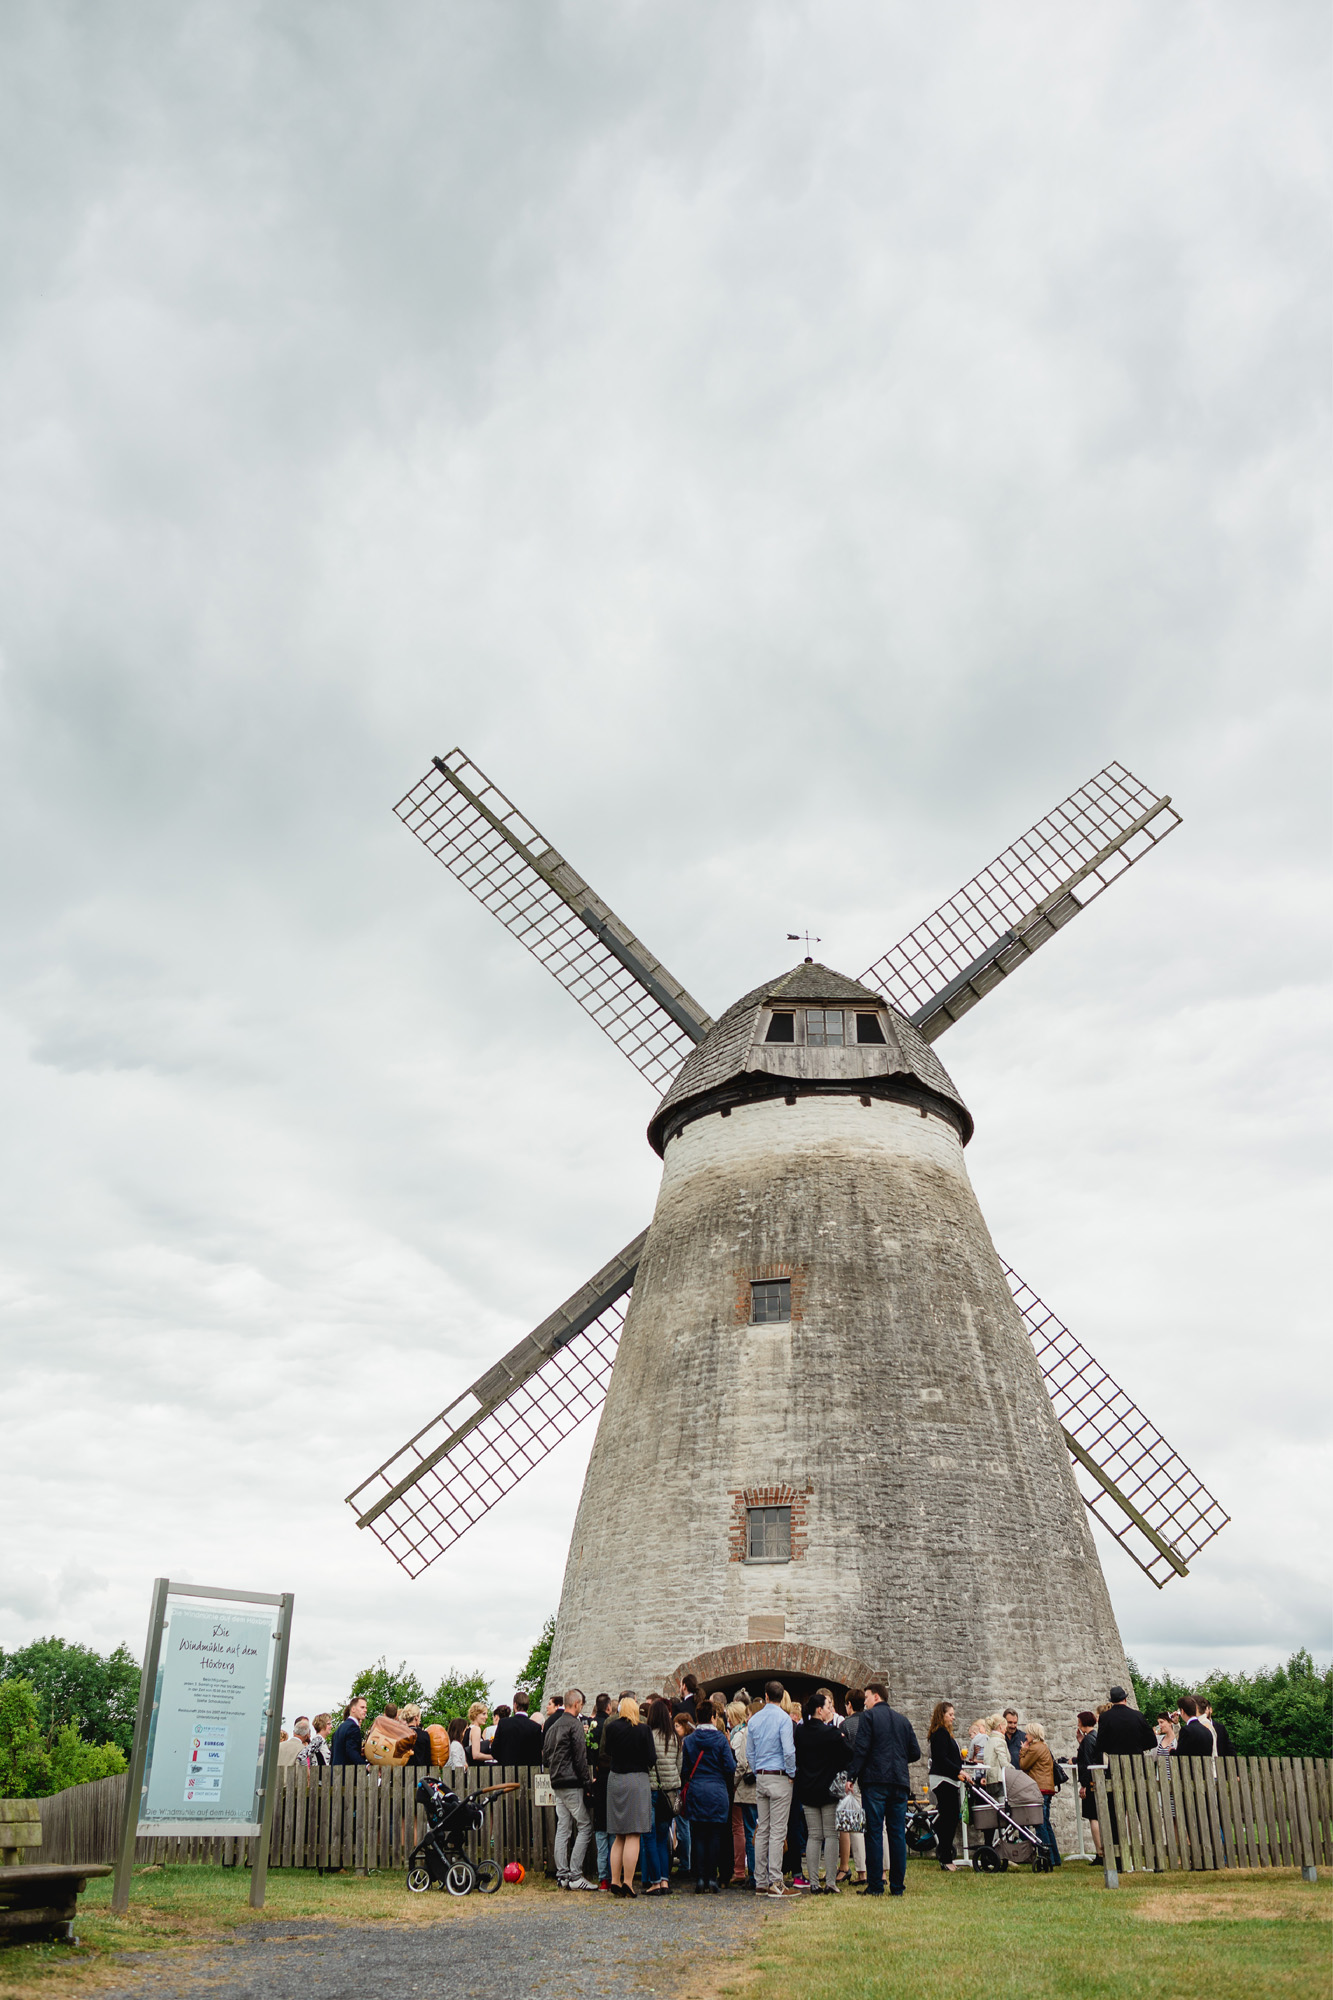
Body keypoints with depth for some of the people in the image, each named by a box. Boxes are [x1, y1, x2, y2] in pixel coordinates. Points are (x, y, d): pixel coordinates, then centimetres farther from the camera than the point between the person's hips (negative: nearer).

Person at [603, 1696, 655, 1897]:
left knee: (619, 1837, 13)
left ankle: (615, 1880, 12)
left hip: (615, 1780, 4)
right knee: (633, 1836, -1)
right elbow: (651, 1759, -8)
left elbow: (607, 1753, 8)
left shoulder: (611, 1727, -1)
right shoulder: (643, 1729, -9)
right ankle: (628, 1882, -5)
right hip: (637, 1780, -4)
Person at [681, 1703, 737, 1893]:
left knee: (698, 1836, 6)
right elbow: (730, 1768, -6)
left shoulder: (688, 1740, 2)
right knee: (715, 1836, 5)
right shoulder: (720, 1739, -5)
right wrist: (731, 1750, 11)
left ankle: (700, 1880, 4)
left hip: (695, 1792, 2)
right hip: (717, 1792, -2)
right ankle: (713, 1880, 4)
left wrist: (684, 1791, 20)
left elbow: (684, 1770, 6)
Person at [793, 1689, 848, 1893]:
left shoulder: (799, 1731, 0)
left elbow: (795, 1758, 9)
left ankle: (813, 1883, 7)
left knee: (813, 1836, 9)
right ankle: (830, 1882, 1)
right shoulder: (831, 1732, -15)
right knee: (831, 1835, 4)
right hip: (828, 1789, -4)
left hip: (806, 1789, 4)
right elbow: (848, 1753, -7)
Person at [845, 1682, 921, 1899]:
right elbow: (915, 1752, 14)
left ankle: (875, 1885, -2)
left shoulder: (869, 1716, -2)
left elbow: (861, 1749, -10)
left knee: (874, 1833, -2)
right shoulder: (903, 1720, 15)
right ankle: (897, 1886, 9)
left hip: (875, 1782, -5)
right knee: (898, 1834, 8)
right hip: (900, 1783, 5)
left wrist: (851, 1776, -7)